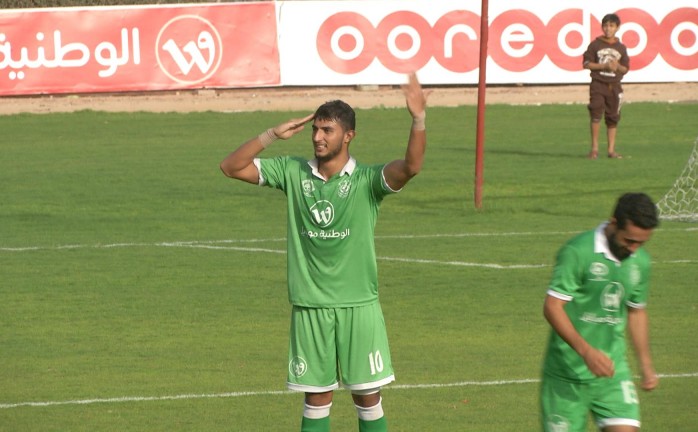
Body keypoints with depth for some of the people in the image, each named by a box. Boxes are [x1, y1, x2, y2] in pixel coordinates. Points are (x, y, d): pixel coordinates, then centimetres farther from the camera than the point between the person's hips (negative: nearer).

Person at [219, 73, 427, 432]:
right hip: (309, 305, 2)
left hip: (359, 305, -2)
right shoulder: (293, 173, 3)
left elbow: (410, 166, -24)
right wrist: (274, 134, -9)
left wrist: (418, 120, -39)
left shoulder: (366, 180, -6)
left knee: (368, 396, 4)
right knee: (317, 399, 7)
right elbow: (231, 167, 3)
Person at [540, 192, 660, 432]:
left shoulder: (640, 262, 6)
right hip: (568, 373, -5)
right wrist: (586, 351, -29)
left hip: (612, 369, 5)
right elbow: (552, 307, -19)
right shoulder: (577, 252, -15)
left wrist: (646, 365, 21)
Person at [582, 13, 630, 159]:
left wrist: (617, 66, -12)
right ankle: (594, 148, -6)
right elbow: (586, 63, -4)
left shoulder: (621, 48, 8)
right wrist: (604, 66, -14)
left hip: (614, 86, 3)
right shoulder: (595, 44, 0)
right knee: (596, 114, -13)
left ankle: (611, 150, 11)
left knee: (613, 118, 6)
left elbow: (625, 69, 11)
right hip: (598, 85, -3)